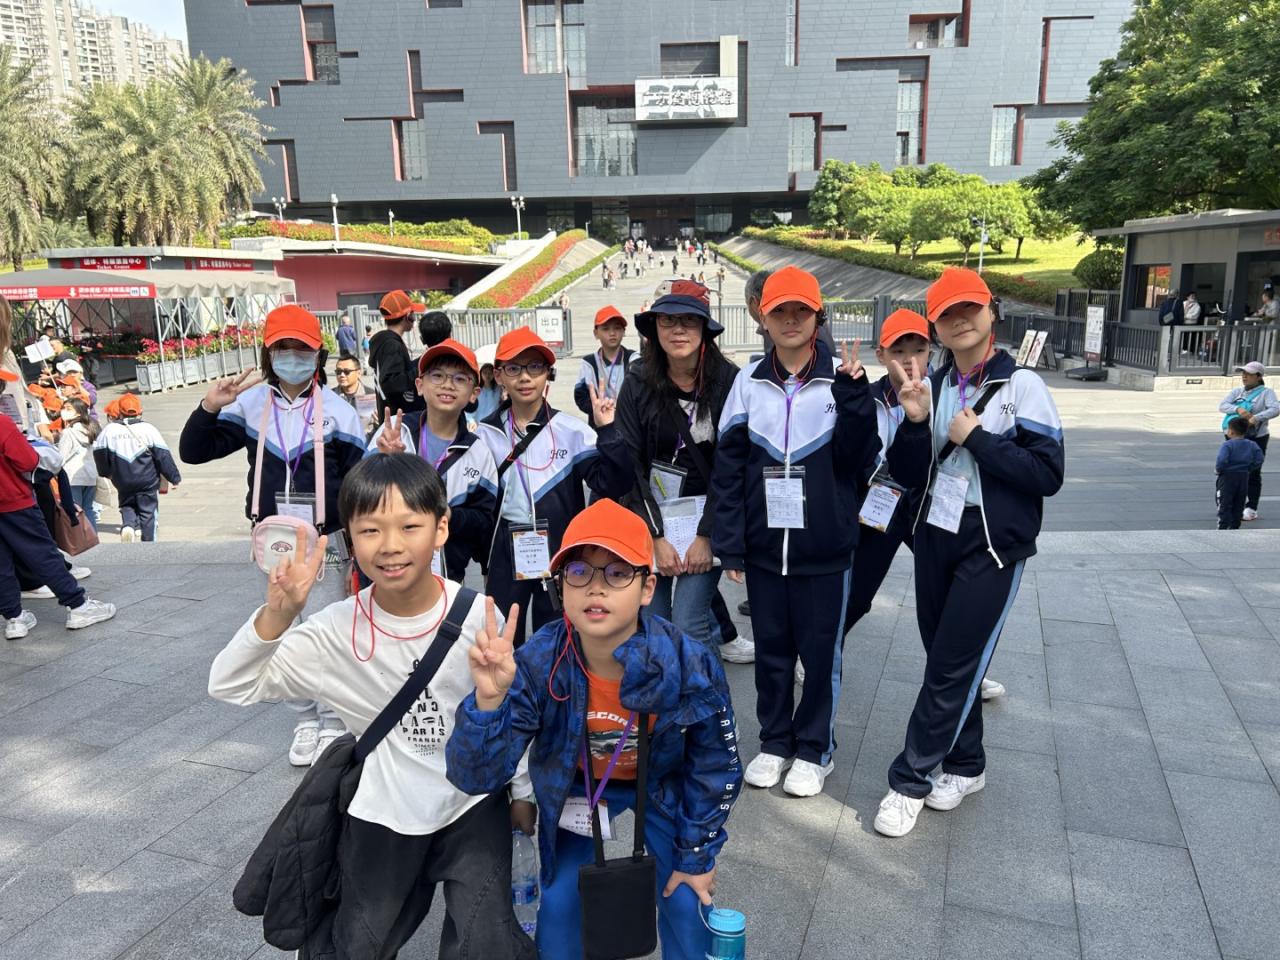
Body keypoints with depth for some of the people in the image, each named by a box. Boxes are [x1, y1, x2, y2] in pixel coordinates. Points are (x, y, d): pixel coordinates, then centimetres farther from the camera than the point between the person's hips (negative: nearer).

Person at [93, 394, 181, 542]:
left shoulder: (109, 429, 0)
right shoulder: (148, 429, -8)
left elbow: (99, 453, 8)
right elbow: (163, 455, -7)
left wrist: (106, 473, 27)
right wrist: (174, 477, 2)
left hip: (123, 482, 2)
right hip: (147, 481, -2)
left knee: (127, 506, 20)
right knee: (148, 512, 6)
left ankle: (127, 525, -9)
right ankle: (148, 542, 7)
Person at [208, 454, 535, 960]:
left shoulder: (476, 616, -17)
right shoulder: (339, 629, -16)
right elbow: (228, 686, -16)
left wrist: (523, 792, 7)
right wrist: (277, 614, -33)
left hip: (472, 804, -1)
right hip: (383, 813, 1)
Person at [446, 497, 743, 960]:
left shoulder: (691, 666, -35)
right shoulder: (536, 663, -34)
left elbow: (715, 767, -17)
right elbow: (476, 776, -35)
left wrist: (697, 855, -6)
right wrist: (488, 700, -54)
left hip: (665, 784, 0)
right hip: (576, 785, 1)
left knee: (686, 902, 3)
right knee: (559, 902, 5)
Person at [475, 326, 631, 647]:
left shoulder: (572, 430, -4)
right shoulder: (485, 434, 1)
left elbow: (613, 484, -12)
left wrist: (607, 431, -20)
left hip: (560, 557, -1)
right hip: (506, 559, 1)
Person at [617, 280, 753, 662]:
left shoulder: (727, 381, -10)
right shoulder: (638, 386, -4)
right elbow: (629, 466, -5)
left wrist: (705, 535, -12)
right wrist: (656, 537, -10)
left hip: (707, 512, -2)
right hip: (652, 512, 3)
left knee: (688, 626, -8)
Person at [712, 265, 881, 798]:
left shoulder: (840, 378, -3)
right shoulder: (749, 381, 2)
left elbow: (859, 462, -9)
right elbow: (728, 466, 2)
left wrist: (853, 396, -21)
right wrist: (729, 543, -2)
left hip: (824, 546, -2)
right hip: (764, 544, 2)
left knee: (821, 652, 9)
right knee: (771, 650, 14)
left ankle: (814, 749, 28)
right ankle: (774, 742, 32)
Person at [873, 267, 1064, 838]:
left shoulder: (1021, 385, -8)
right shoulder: (932, 387, 5)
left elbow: (1048, 474, -13)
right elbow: (907, 475, 2)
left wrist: (976, 438, -17)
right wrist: (916, 422, -14)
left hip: (993, 547, -5)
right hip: (936, 538, 5)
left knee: (951, 668, -2)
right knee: (948, 661, 13)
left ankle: (909, 779, 10)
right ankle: (965, 766, 31)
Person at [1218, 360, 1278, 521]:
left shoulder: (1266, 392, -5)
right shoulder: (1237, 392, 8)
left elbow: (1275, 409, -21)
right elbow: (1222, 405, -5)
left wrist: (1256, 418, -32)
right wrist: (1238, 409, -23)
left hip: (1257, 438, -5)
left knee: (1253, 473, -1)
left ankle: (1251, 508, 5)